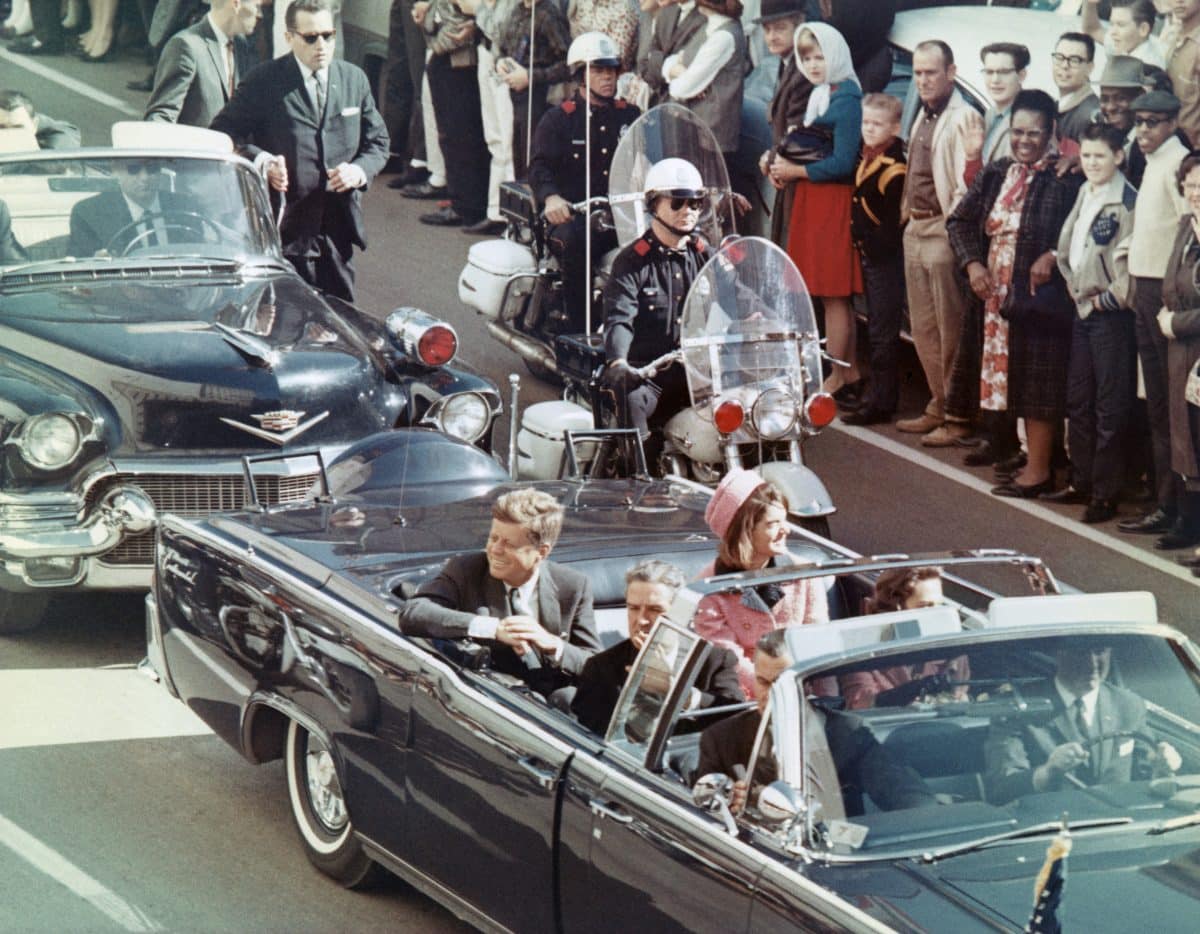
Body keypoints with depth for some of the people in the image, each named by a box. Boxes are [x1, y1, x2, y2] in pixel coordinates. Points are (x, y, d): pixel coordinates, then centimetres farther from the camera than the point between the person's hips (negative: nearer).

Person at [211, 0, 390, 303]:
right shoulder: (264, 81, -4)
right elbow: (222, 134, -2)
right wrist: (260, 160, -19)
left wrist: (360, 170, -5)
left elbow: (377, 141, 16)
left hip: (339, 225, 5)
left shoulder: (355, 79, 10)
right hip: (286, 229, -4)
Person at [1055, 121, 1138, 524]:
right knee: (1078, 400, 14)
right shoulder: (1084, 195, 11)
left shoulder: (1127, 202, -15)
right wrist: (1075, 289, 12)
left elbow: (1131, 261, -18)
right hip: (1083, 308, 8)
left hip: (1111, 313, -8)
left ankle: (1106, 494, 3)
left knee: (1110, 407, -2)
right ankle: (1082, 482, 24)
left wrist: (1107, 298, -11)